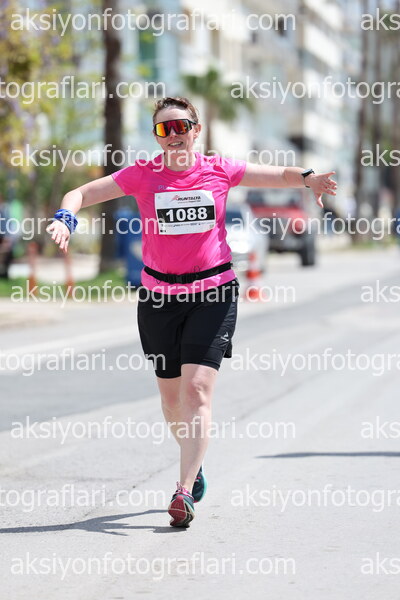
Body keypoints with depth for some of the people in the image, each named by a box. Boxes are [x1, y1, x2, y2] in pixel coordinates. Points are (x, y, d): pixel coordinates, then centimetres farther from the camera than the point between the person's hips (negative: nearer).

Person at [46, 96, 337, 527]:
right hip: (158, 295, 2)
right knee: (170, 393, 11)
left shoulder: (219, 170, 0)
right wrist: (66, 217, -22)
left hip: (213, 292, -2)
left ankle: (185, 492, -16)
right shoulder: (142, 174, 0)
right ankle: (194, 463, 39)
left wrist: (309, 179, -13)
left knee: (197, 389, -15)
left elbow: (281, 175, 8)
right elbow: (83, 193, -1)